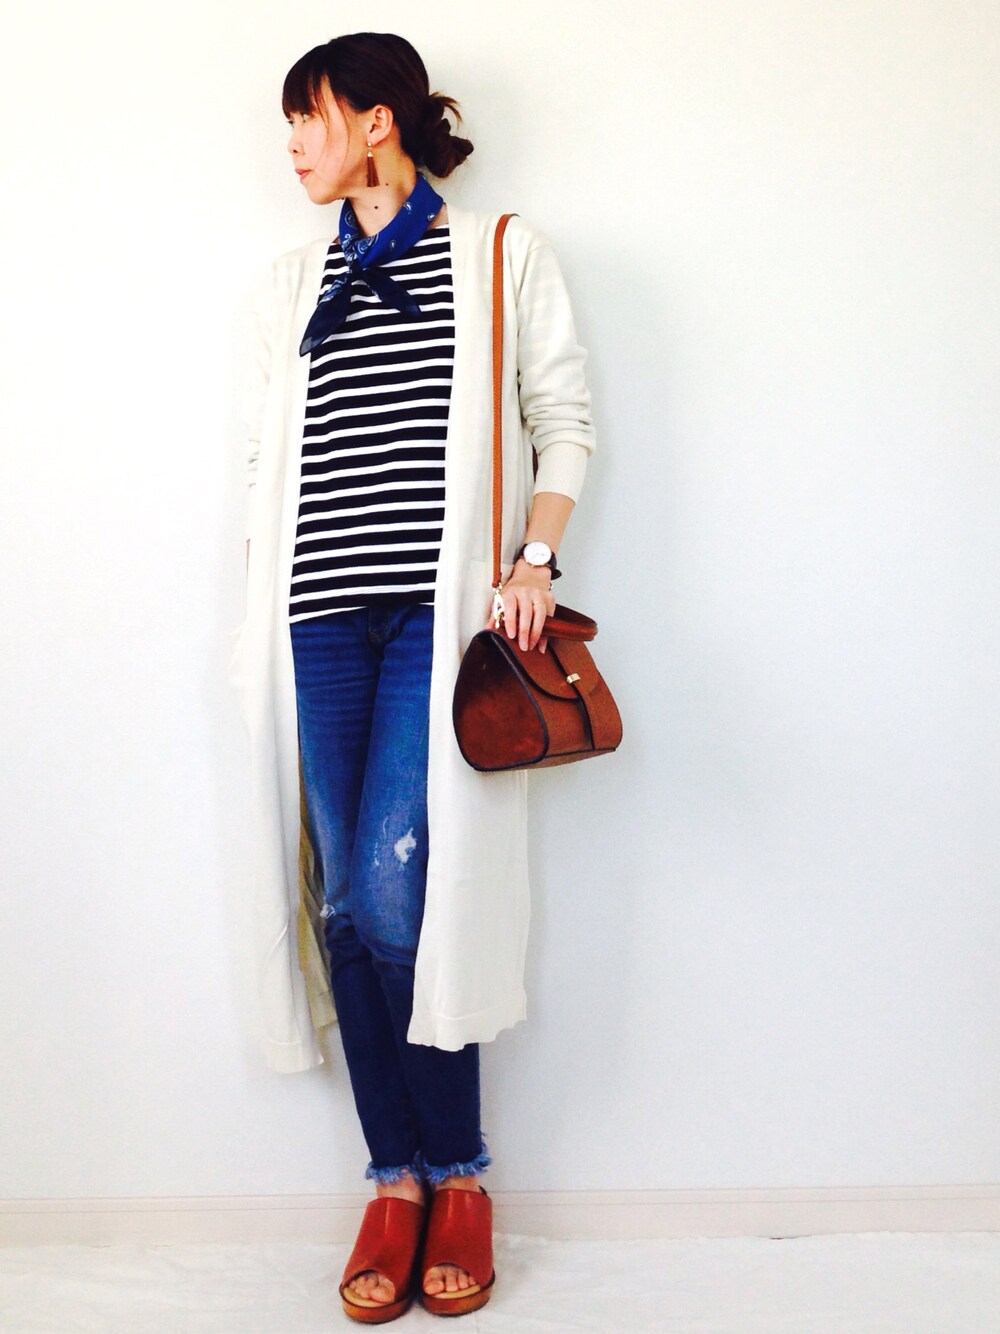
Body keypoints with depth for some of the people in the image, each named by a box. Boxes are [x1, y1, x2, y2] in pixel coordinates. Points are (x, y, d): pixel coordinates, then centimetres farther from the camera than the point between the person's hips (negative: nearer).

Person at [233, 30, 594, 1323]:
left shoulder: (504, 254, 10)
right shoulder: (290, 286, 21)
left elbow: (563, 420, 7)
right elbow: (266, 458, 21)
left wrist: (535, 557, -8)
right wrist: (260, 614, 13)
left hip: (441, 608, -4)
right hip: (319, 614, 4)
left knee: (399, 896, -14)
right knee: (344, 905, 0)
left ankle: (459, 1177, 6)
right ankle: (395, 1180, 13)